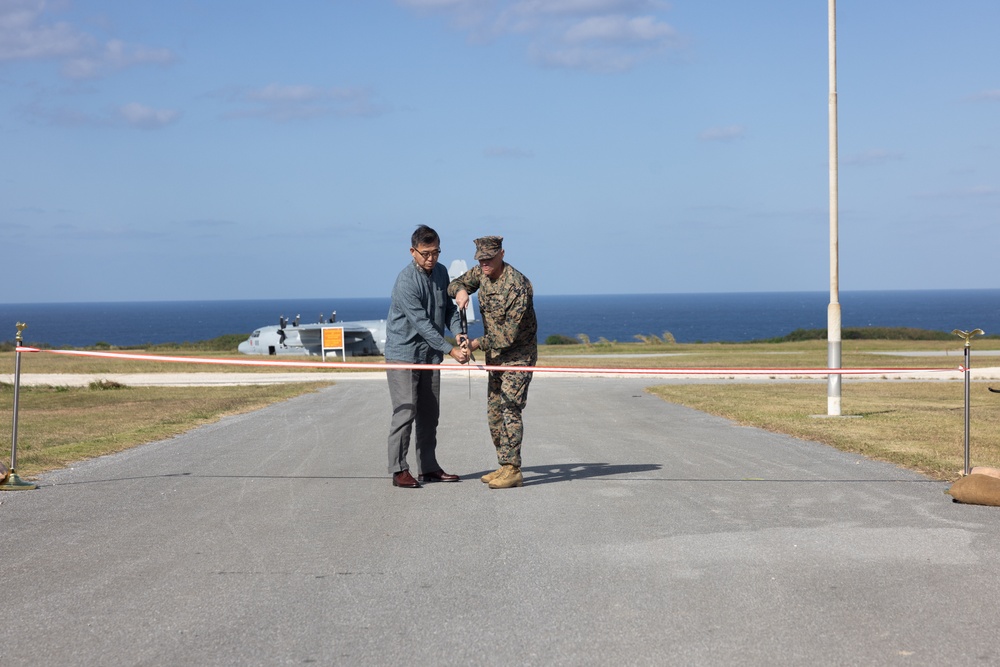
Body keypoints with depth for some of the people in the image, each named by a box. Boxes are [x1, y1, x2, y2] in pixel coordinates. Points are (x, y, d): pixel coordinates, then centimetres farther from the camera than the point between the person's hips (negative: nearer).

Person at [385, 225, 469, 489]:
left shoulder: (441, 272, 6)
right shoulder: (406, 282, -19)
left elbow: (448, 308, 13)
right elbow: (422, 324, -22)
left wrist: (458, 332, -7)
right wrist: (451, 350, -25)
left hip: (430, 355, 7)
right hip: (403, 353, -7)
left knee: (430, 413, 11)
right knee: (405, 411, -10)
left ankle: (428, 467, 19)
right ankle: (399, 470, -5)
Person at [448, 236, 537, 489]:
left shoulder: (517, 285, -25)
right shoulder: (481, 273, -1)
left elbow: (510, 334, -25)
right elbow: (455, 284, 13)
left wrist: (477, 344, -18)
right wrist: (460, 291, -12)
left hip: (517, 355, -8)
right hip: (494, 354, 9)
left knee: (510, 409, -14)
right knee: (494, 412, 10)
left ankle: (513, 471, -14)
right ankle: (505, 466, 17)